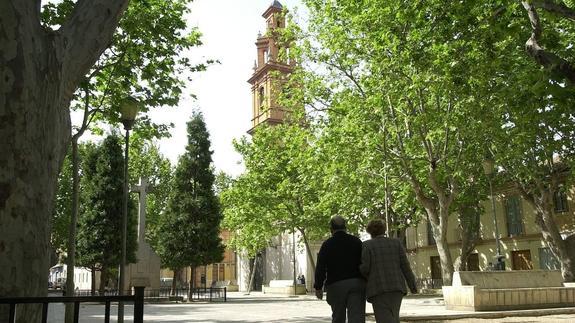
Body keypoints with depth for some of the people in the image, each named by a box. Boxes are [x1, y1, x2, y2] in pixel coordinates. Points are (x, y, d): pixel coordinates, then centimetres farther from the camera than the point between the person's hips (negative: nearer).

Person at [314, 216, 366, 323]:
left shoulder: (327, 244, 0)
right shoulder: (356, 241, 6)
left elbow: (320, 267, -5)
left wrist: (318, 287, 0)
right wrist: (366, 282, 12)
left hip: (336, 285, 0)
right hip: (356, 284, 1)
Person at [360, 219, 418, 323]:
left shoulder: (367, 245, -1)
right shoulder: (396, 243, 7)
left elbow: (365, 268, -6)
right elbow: (405, 266, 3)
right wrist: (413, 286, 10)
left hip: (378, 288, -4)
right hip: (396, 286, 4)